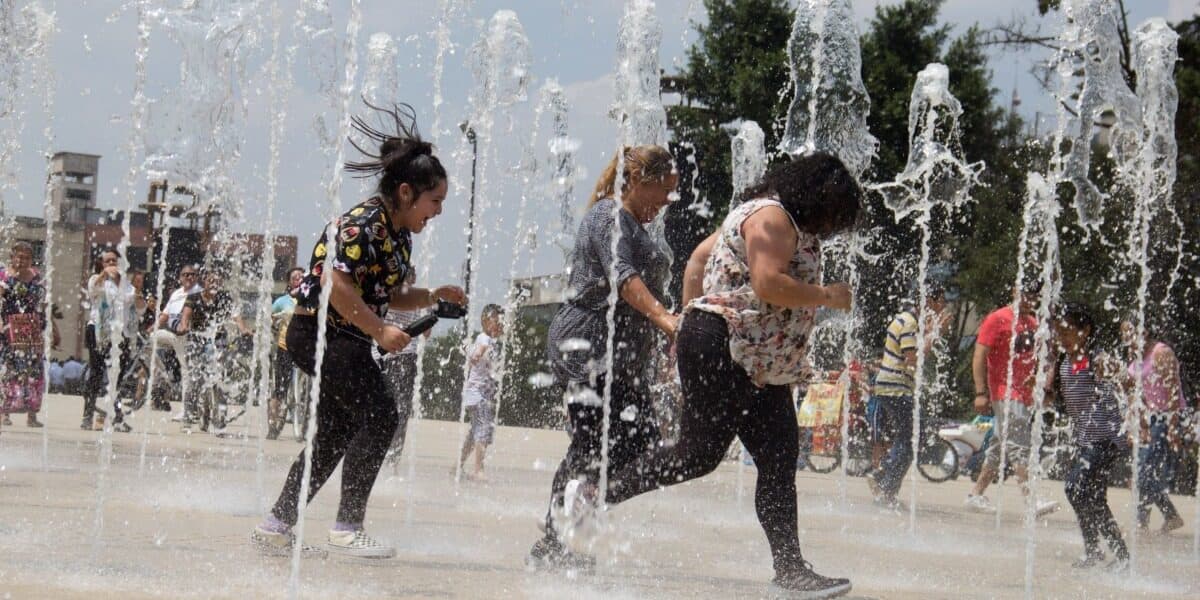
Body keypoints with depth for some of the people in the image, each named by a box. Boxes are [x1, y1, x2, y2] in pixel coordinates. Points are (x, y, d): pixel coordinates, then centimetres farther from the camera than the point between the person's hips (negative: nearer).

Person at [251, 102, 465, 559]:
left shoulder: (399, 236, 14)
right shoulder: (364, 223, -17)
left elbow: (387, 294, 21)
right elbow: (336, 282, -25)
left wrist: (432, 297, 5)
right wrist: (380, 331, -23)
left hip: (347, 342, 11)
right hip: (321, 331, -11)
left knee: (336, 434, 12)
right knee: (379, 417, -16)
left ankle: (276, 525, 18)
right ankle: (347, 529, -14)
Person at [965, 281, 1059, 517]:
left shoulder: (1034, 324, 17)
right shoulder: (998, 319, -7)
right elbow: (979, 356, -11)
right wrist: (981, 392, -18)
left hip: (1025, 395, 8)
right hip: (1004, 394, -8)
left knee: (999, 449, 12)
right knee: (1019, 449, -16)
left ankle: (976, 495, 20)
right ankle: (1032, 501, -23)